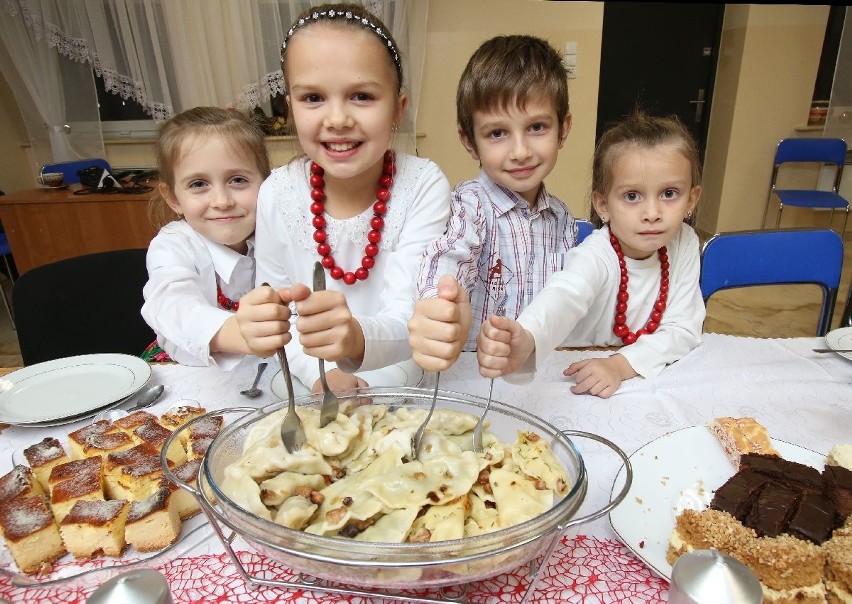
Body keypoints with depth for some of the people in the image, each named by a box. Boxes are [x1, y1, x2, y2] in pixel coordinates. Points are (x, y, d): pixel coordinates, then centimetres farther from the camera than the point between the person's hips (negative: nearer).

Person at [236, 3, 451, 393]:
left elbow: (407, 324, -21)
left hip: (405, 390, -2)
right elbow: (277, 325, -3)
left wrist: (358, 340, -41)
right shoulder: (278, 192, -9)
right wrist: (322, 374, -20)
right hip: (311, 396, 2)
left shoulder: (423, 185, -14)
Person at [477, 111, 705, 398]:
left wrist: (621, 365, -25)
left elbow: (683, 329, -7)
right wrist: (525, 341, -64)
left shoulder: (684, 244, -7)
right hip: (575, 390, -3)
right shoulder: (597, 256, -22)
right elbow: (564, 295, -42)